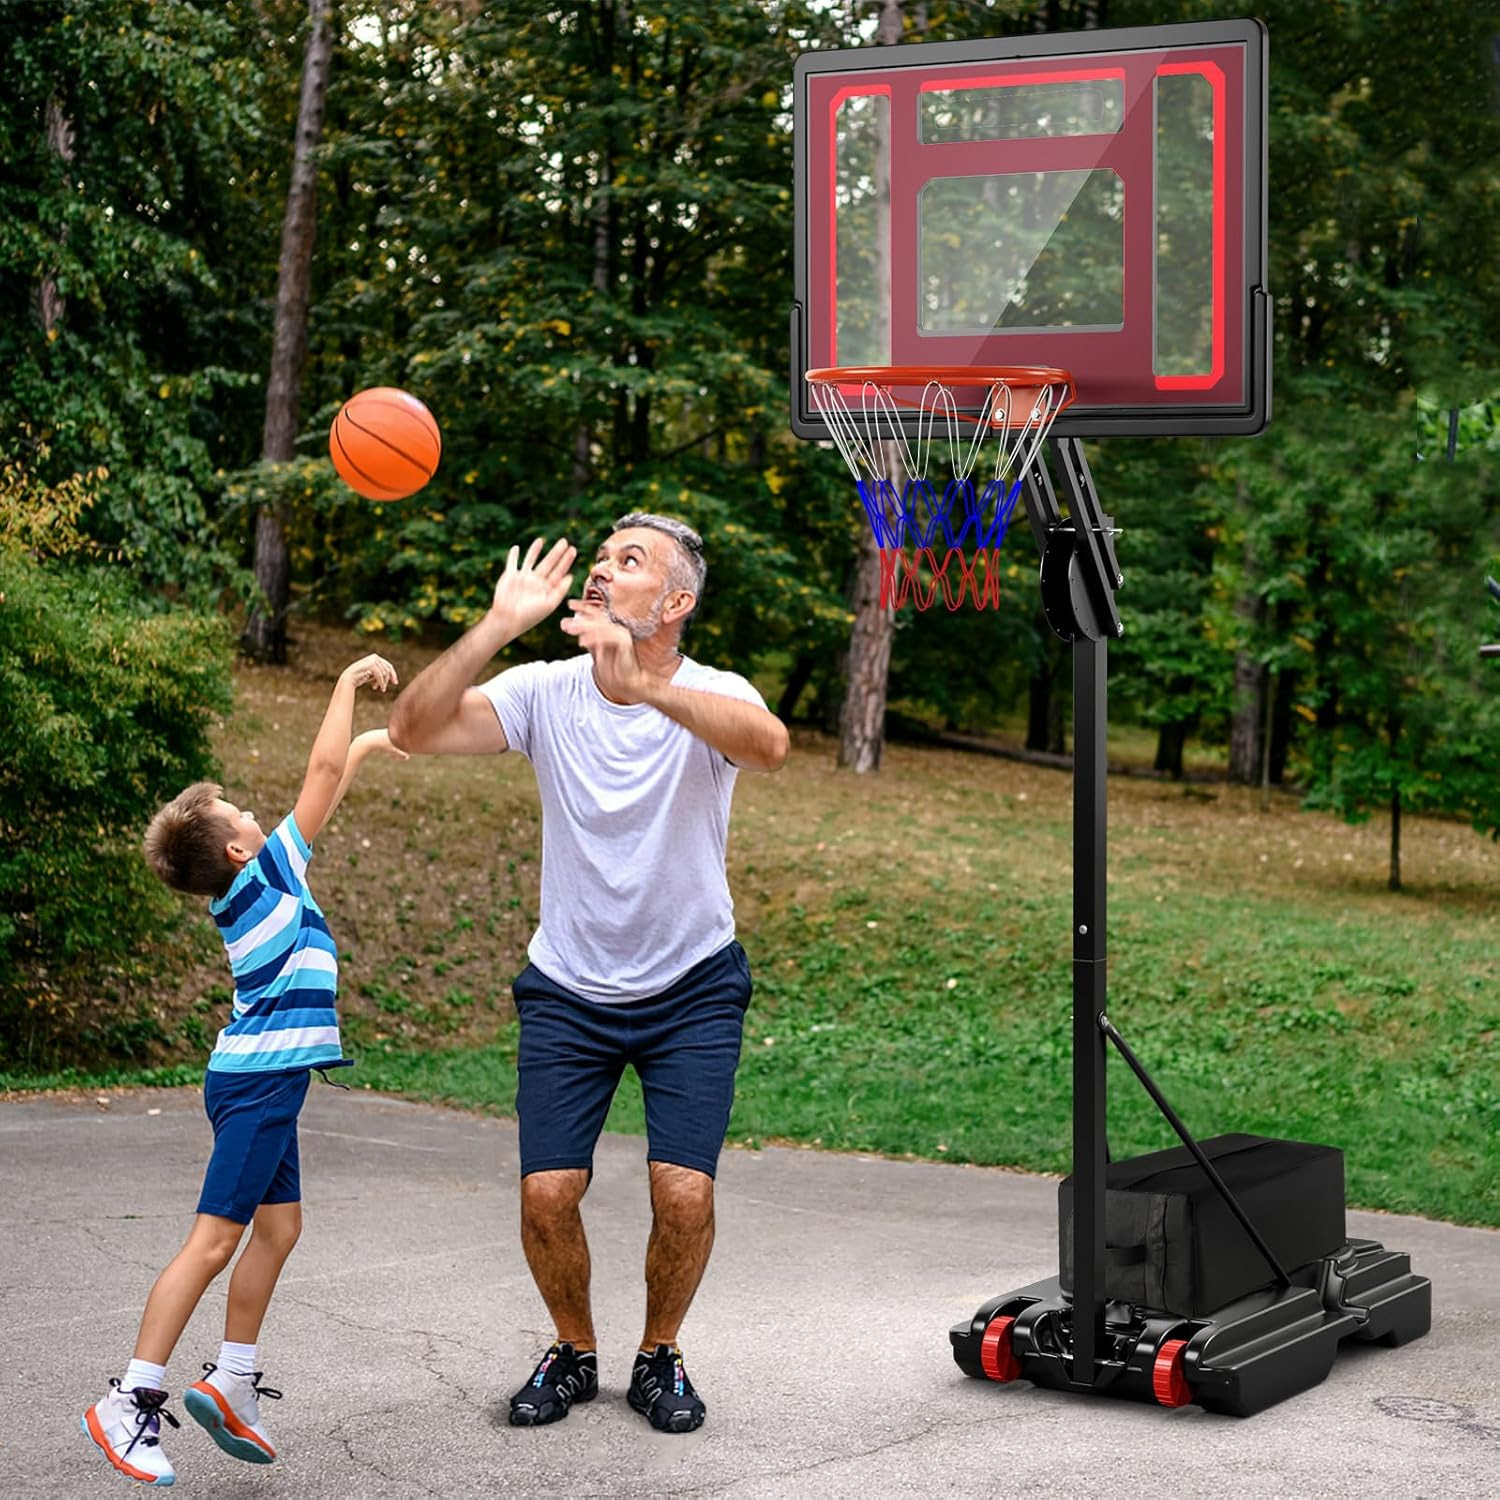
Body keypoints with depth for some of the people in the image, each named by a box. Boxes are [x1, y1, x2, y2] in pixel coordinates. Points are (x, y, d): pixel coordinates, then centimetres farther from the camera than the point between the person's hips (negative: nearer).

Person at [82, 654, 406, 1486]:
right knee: (214, 1238, -9)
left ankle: (231, 1384, 16)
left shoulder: (249, 888, 13)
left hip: (259, 1080, 10)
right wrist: (348, 683, -2)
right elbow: (321, 776, -10)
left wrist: (368, 742, 34)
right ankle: (130, 1401, -9)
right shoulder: (267, 873, -9)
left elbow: (325, 783, 26)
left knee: (278, 1225, 12)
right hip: (261, 1080, -10)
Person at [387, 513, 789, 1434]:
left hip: (693, 988, -2)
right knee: (548, 1193, -7)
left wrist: (646, 687, -58)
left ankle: (661, 1357, 16)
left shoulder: (709, 698, -17)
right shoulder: (546, 692, -10)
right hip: (568, 988, 2)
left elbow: (768, 745, -42)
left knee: (684, 1195, -12)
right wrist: (499, 627, -33)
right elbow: (416, 731, -23)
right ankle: (574, 1355, 21)